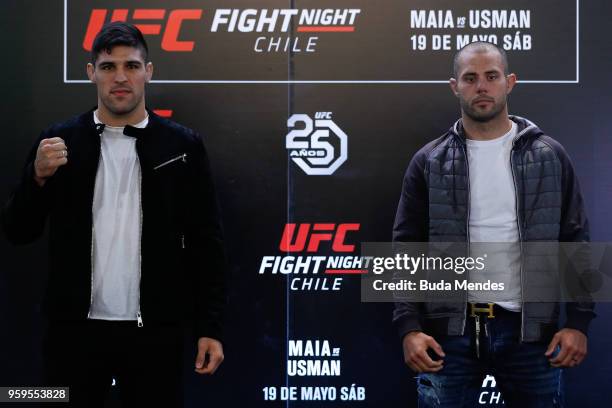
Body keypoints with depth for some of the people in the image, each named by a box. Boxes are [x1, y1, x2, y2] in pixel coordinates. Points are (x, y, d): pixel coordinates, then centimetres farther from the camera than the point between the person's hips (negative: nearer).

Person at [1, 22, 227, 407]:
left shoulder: (183, 145, 1)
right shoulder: (59, 142, 2)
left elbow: (206, 243, 2)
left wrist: (210, 328, -4)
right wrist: (38, 175, -15)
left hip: (155, 332, 0)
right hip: (76, 330, 1)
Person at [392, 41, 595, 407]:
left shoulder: (549, 156, 5)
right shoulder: (429, 163, 4)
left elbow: (575, 242, 5)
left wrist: (579, 322, -3)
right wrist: (409, 327, -7)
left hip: (530, 329, 1)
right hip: (449, 330, 0)